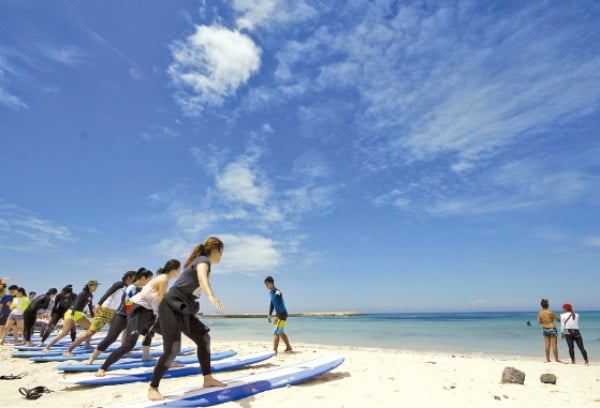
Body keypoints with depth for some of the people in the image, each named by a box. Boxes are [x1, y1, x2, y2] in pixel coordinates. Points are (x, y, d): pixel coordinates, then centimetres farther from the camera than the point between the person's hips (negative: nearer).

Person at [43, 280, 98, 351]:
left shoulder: (90, 295, 10)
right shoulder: (83, 293, -16)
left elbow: (90, 307, 18)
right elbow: (76, 304, -26)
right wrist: (72, 315, -36)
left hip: (79, 314, 9)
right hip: (72, 313, -9)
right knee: (64, 333, -17)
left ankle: (87, 345, 18)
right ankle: (46, 348, -9)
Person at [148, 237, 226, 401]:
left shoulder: (201, 262, 15)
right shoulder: (203, 261, -14)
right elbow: (202, 277, -39)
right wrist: (211, 296, -57)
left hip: (183, 309, 10)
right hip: (171, 307, -10)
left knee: (204, 339, 8)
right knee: (172, 349, -12)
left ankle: (208, 379, 18)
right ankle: (153, 388, 6)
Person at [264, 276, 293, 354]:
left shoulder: (277, 293, -19)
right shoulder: (271, 292, 9)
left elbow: (279, 305, -26)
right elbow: (271, 304, 16)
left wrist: (277, 316, -32)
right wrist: (269, 314, 11)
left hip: (282, 314, -10)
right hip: (279, 315, 10)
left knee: (276, 333, -11)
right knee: (281, 333, 19)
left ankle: (274, 350, -10)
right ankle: (288, 348, 31)